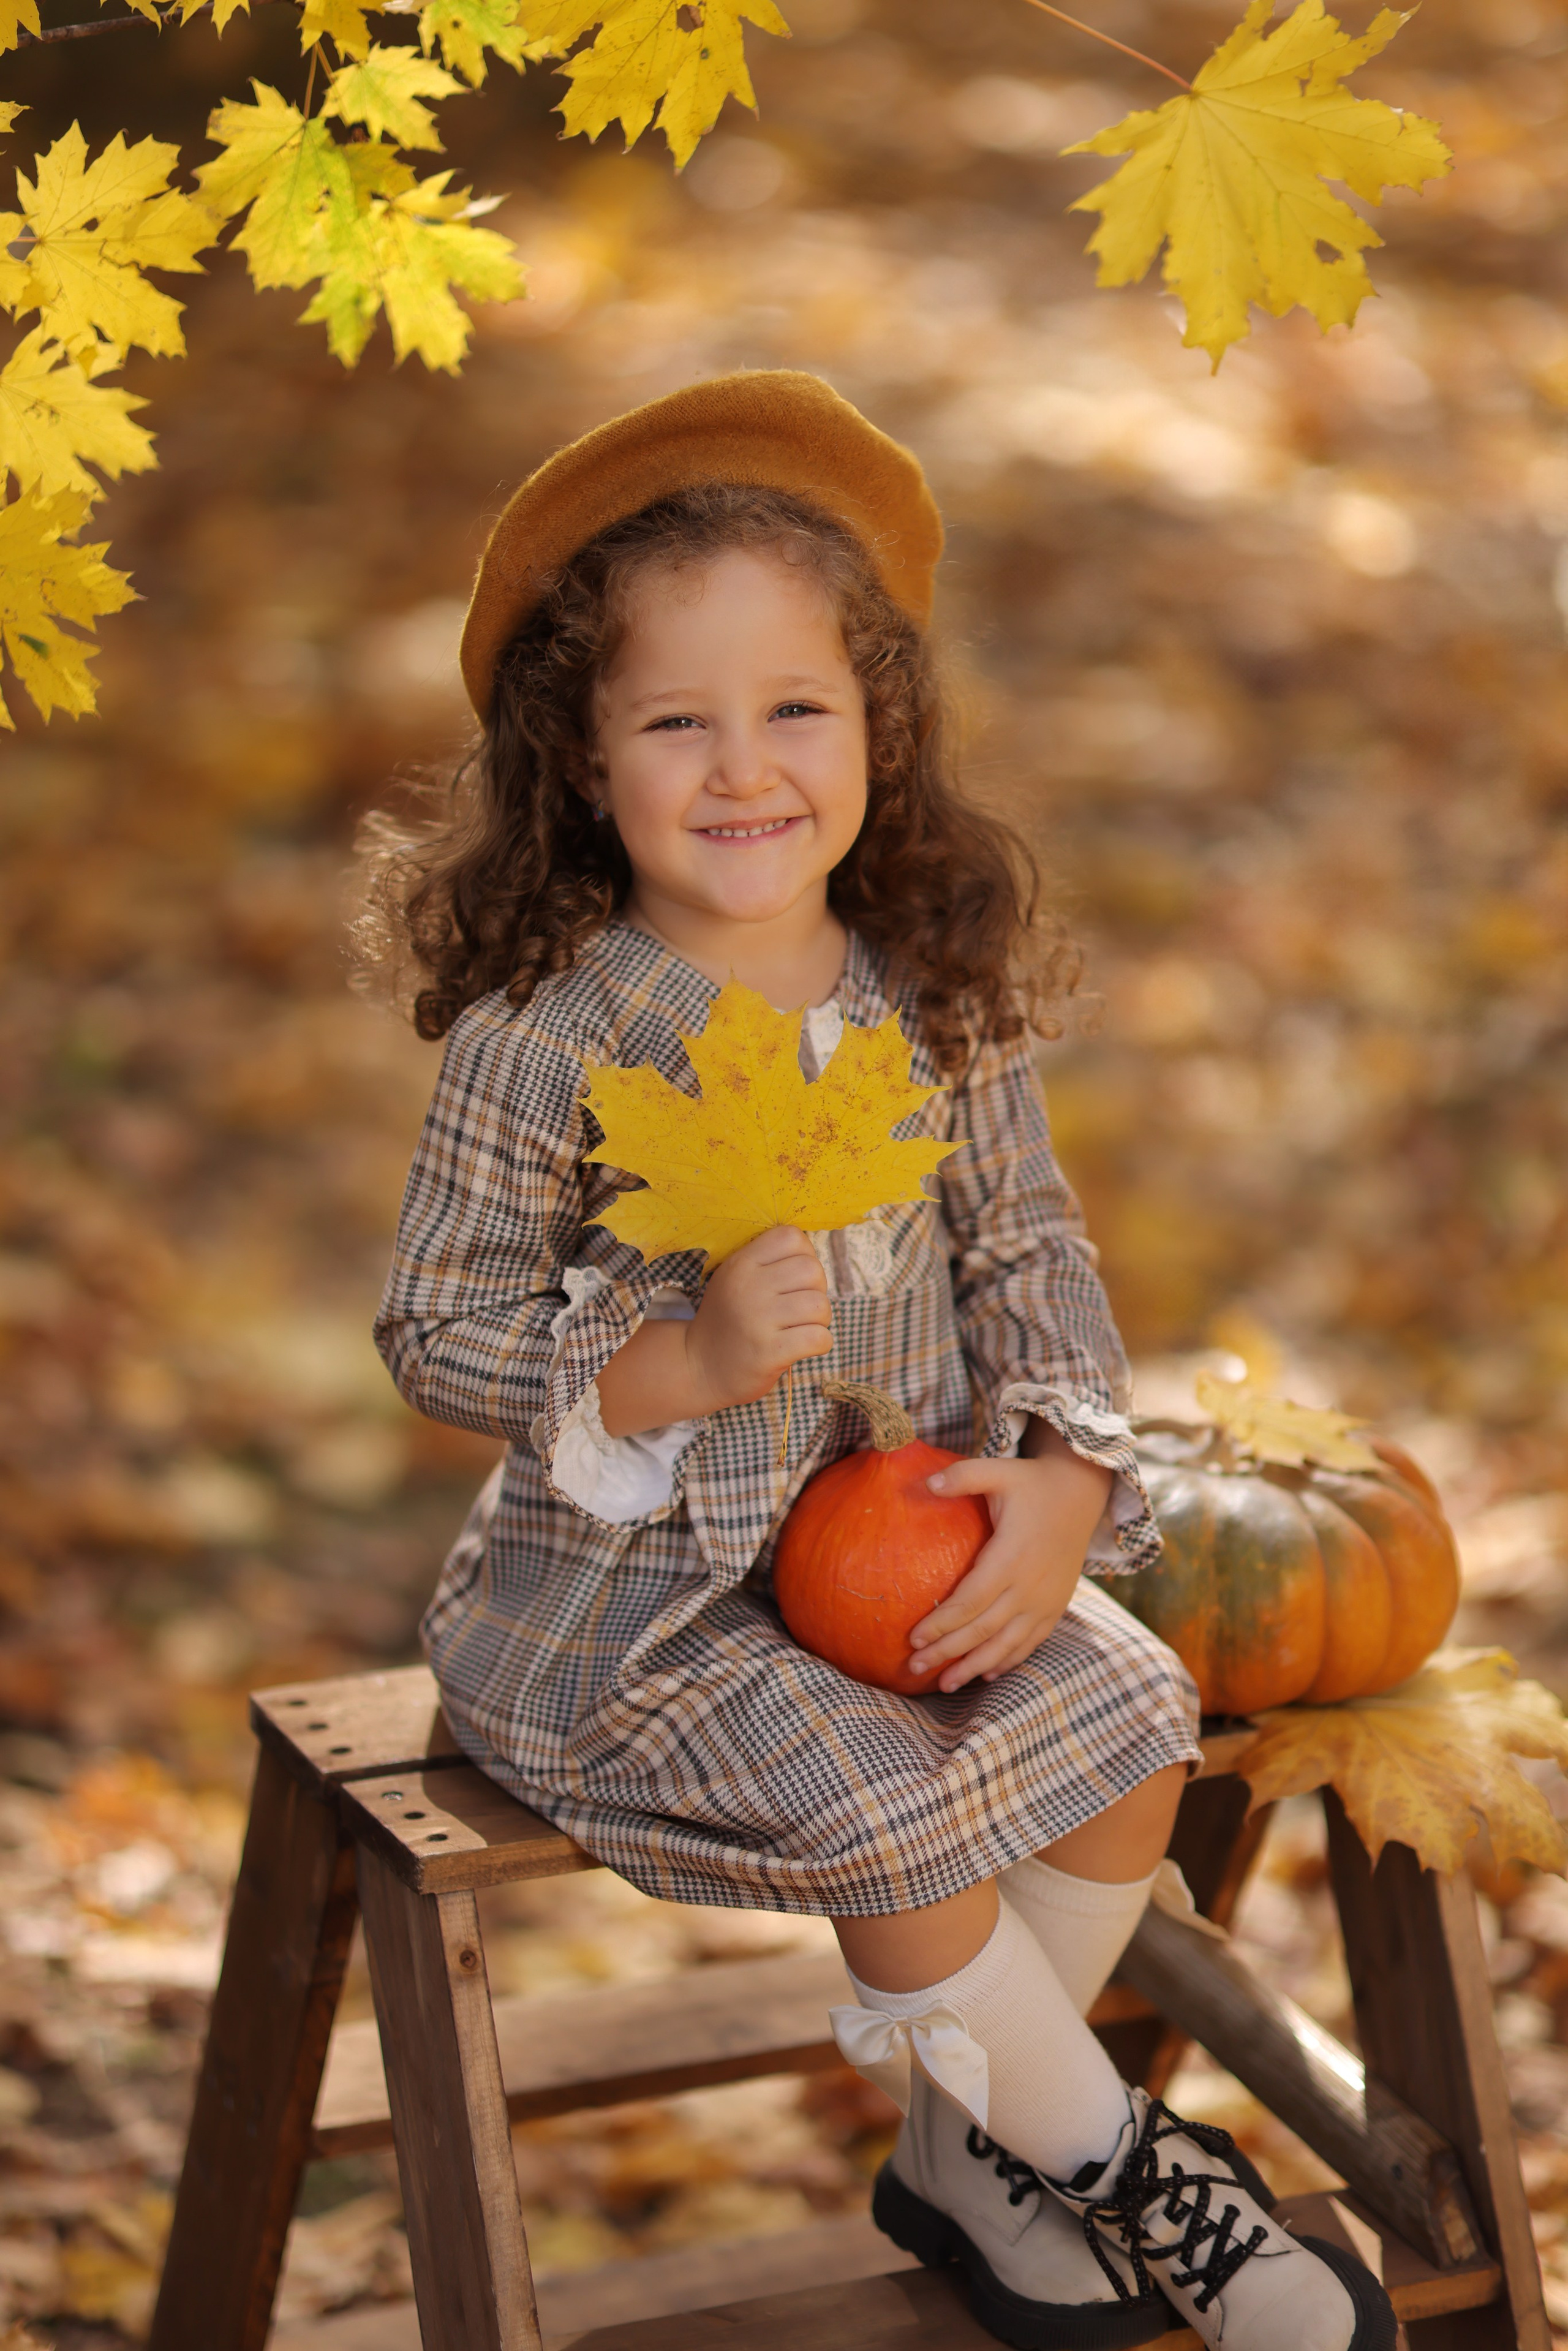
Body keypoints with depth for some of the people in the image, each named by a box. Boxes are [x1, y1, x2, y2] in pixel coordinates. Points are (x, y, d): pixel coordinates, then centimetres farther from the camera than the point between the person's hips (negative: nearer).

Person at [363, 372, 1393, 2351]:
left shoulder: (936, 1001, -1)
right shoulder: (537, 1042, -16)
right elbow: (436, 1332, -12)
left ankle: (963, 2153, 11)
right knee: (894, 1813, -24)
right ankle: (1123, 2170, 2)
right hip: (631, 1582, -5)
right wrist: (682, 1367, -27)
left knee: (1130, 1730, -10)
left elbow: (1029, 1249, 6)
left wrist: (1065, 1477, -11)